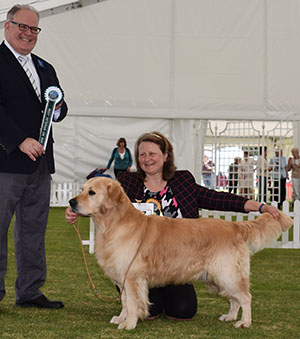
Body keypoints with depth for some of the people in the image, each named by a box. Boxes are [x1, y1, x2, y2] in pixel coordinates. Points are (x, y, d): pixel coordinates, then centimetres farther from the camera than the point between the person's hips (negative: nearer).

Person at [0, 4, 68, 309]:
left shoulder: (45, 69, 20)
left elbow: (58, 111, 23)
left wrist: (58, 107, -1)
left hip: (39, 162, 7)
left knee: (33, 230, 11)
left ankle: (30, 292, 20)